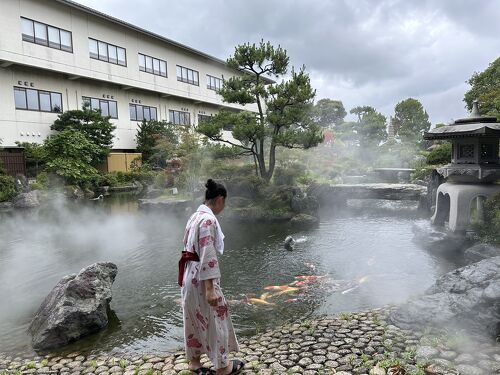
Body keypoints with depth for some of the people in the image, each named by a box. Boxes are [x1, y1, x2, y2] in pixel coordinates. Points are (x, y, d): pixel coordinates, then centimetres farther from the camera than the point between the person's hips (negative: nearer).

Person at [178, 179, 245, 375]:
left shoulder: (195, 215, 8)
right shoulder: (209, 219, -21)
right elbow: (207, 255, -25)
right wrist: (210, 288, -24)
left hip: (189, 274, 9)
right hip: (201, 277, -9)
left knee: (195, 319, 20)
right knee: (215, 319, 8)